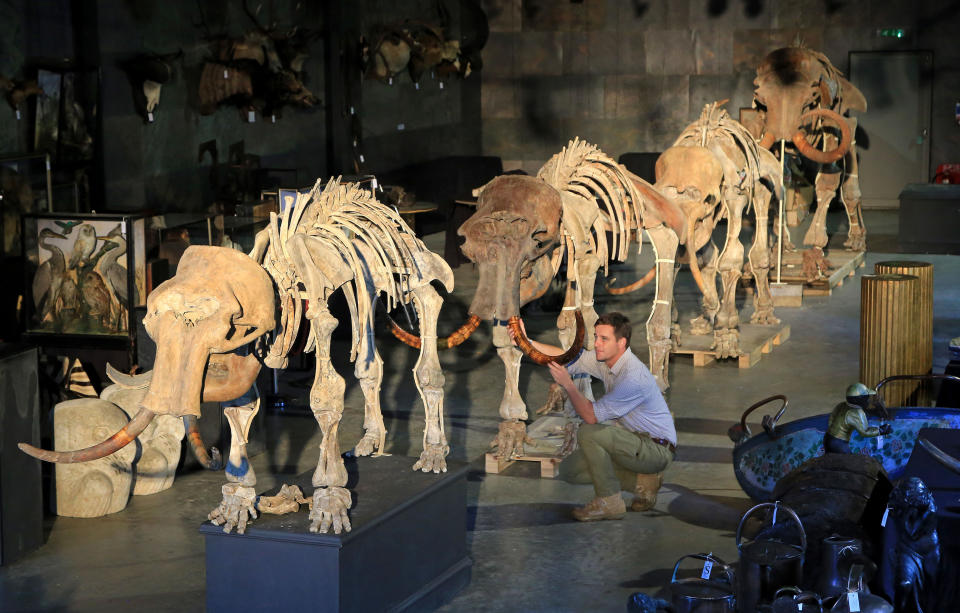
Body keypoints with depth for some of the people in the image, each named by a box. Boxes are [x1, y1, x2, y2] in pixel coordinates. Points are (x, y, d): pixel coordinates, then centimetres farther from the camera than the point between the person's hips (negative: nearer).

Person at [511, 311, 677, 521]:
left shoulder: (634, 377, -28)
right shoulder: (604, 358, -1)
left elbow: (591, 416, -26)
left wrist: (567, 384, -19)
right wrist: (526, 342, -5)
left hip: (657, 449, -9)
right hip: (635, 442, 9)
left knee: (589, 433, -28)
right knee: (569, 469, 3)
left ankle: (610, 501, -14)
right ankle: (642, 481, 8)